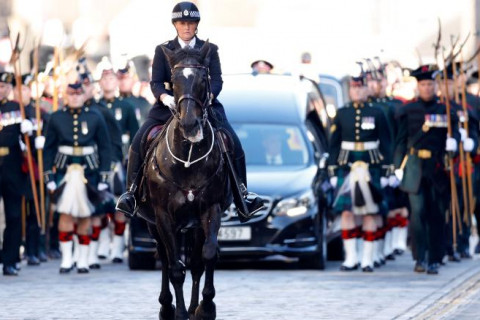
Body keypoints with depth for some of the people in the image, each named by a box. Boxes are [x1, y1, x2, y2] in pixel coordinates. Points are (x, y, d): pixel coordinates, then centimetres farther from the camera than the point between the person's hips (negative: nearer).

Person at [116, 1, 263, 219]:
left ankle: (241, 194, -5)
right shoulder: (163, 51, 4)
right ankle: (131, 191, -5)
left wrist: (208, 96, -26)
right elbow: (156, 82, -2)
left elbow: (217, 80, -4)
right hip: (170, 105, 0)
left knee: (234, 144, -17)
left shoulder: (209, 50, 5)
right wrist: (165, 97, -24)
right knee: (139, 142, -16)